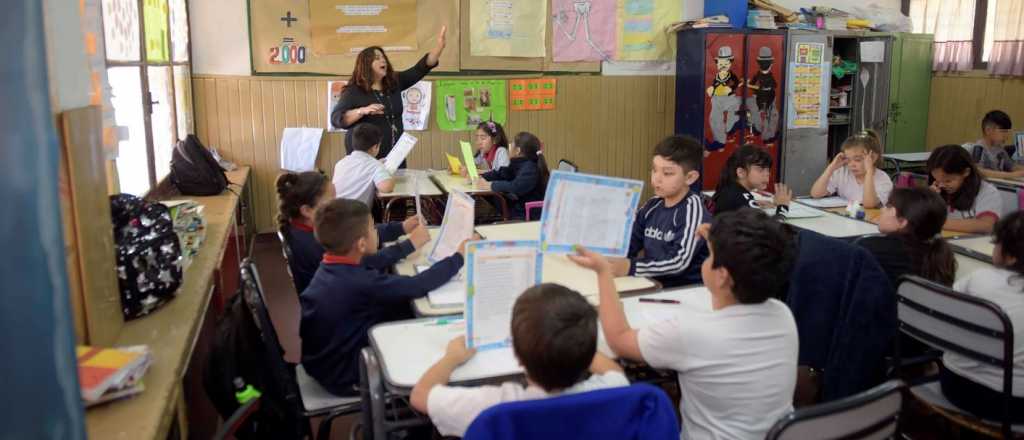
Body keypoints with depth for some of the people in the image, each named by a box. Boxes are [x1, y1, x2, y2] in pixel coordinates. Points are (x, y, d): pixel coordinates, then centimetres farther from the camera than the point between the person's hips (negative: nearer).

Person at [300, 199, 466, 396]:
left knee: (407, 311, 6)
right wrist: (459, 257, -15)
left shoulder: (330, 265, -5)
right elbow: (419, 286, -27)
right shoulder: (360, 283, -30)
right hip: (341, 375, -8)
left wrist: (409, 244, 15)